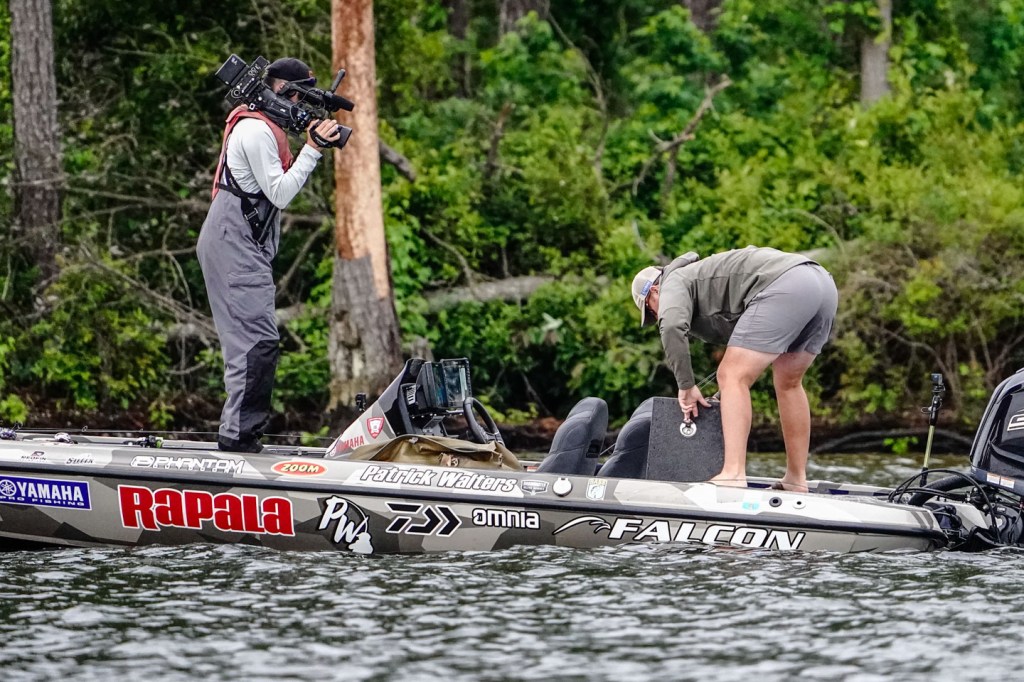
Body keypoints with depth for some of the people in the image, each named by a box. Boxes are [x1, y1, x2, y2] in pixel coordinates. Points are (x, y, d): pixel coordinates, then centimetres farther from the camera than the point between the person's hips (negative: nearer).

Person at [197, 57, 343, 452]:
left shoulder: (261, 126, 20)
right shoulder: (256, 130, -13)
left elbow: (279, 189, 18)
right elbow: (280, 194, -17)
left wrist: (313, 145, 10)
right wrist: (312, 150, -16)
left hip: (243, 245, 11)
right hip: (234, 245, -11)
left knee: (249, 339, 10)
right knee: (258, 338, -17)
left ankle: (241, 434, 12)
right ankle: (238, 433, -19)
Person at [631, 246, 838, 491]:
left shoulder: (674, 283, 13)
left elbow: (671, 327, -10)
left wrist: (686, 385, -3)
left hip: (784, 287, -9)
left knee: (732, 377, -7)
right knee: (788, 383, 22)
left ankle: (733, 475, -17)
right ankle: (796, 481, 22)